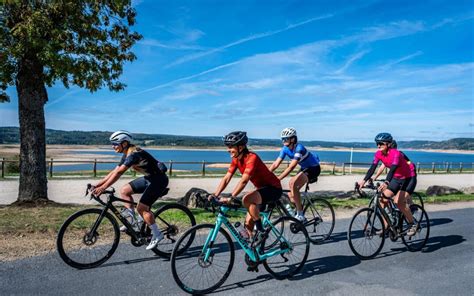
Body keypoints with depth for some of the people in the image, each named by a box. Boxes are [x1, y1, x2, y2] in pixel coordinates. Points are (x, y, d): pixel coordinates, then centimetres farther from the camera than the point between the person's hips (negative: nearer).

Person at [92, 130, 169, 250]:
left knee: (141, 207, -14)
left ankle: (157, 235, -1)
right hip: (149, 178, 10)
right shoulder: (127, 154, 7)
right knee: (124, 191, 5)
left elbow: (119, 173, -31)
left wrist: (103, 188, -32)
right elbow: (114, 171, 10)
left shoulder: (134, 153, -24)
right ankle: (133, 220, 12)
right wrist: (98, 184, 5)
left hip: (158, 179, -10)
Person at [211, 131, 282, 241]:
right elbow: (226, 179, -4)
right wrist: (214, 195, -14)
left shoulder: (252, 158, -25)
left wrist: (230, 198, -40)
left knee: (247, 199, -32)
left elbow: (244, 181, -35)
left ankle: (261, 230, -15)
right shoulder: (236, 160, -1)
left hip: (273, 188, -8)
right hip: (262, 188, 9)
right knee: (248, 223, 4)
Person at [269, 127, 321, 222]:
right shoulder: (285, 149, -7)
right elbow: (276, 164, -11)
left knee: (292, 183, -30)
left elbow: (291, 167, -36)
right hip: (304, 168, 8)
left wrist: (278, 179, -42)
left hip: (313, 168, -8)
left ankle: (300, 215, -22)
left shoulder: (299, 148, -29)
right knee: (291, 194, 1)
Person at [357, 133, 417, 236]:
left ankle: (412, 225, 4)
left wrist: (386, 183, -56)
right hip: (395, 178, 7)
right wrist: (364, 180, -31)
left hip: (407, 178, -7)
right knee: (383, 199, -5)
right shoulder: (378, 154, -10)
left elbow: (393, 169, -41)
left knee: (399, 203, -17)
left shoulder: (395, 153, -28)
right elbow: (372, 168, -18)